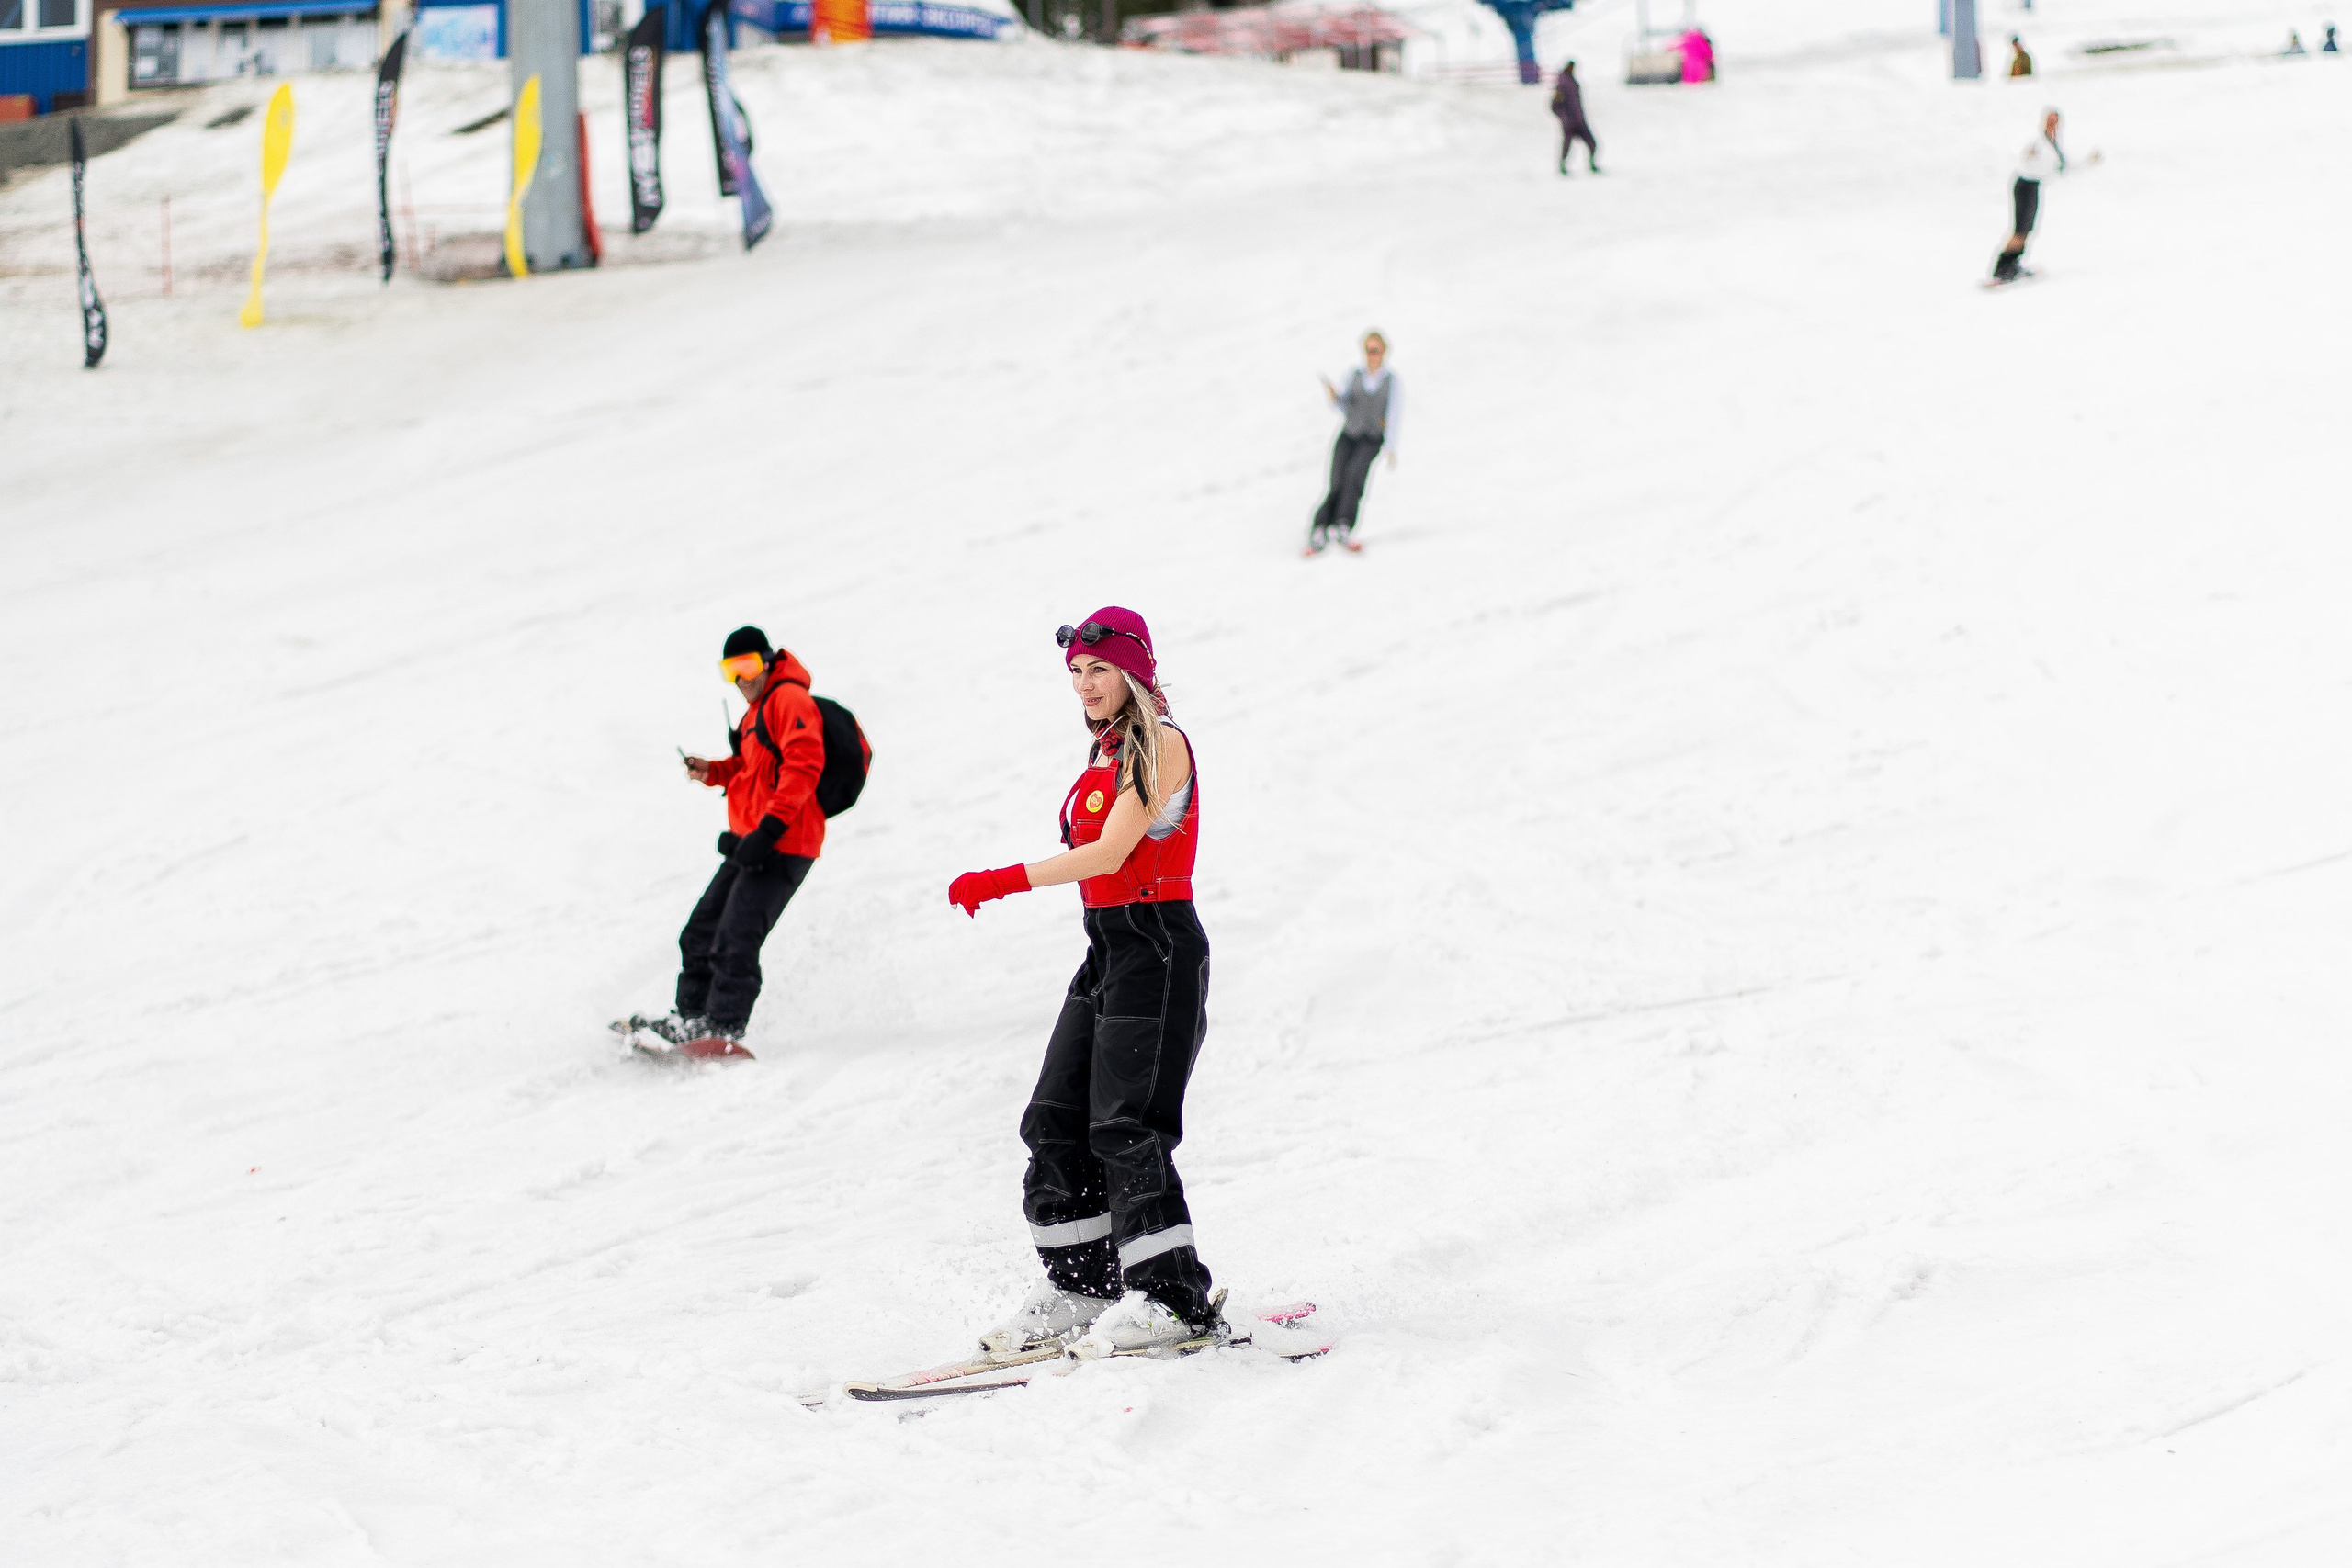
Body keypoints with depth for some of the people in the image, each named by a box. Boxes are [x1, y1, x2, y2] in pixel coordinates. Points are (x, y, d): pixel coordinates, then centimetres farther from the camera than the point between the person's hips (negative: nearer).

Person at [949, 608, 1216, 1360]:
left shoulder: (1162, 746, -11)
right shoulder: (1106, 755, 16)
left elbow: (1110, 852, -19)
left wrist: (1003, 880, -21)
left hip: (1157, 948, -9)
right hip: (1106, 949, 9)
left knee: (1127, 1127, -13)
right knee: (1056, 1122, 5)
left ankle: (1171, 1297, -10)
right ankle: (1080, 1285, 11)